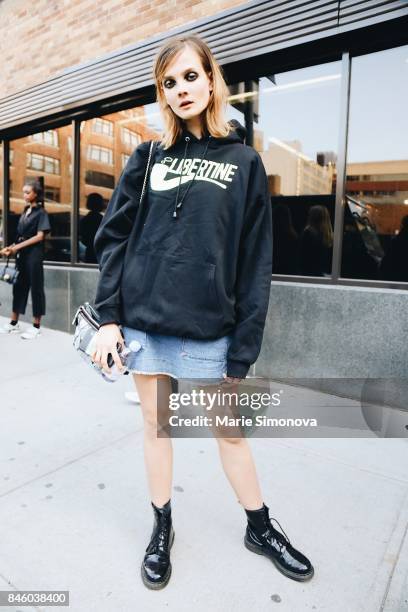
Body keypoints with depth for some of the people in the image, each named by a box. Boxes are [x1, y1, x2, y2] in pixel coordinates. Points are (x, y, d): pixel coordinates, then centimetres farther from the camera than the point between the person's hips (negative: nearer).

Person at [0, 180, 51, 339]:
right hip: (22, 254, 7)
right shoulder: (25, 212, 16)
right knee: (19, 286, 10)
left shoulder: (41, 212, -3)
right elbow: (21, 236, 12)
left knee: (35, 287, -2)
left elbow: (40, 236, -12)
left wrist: (18, 247, -14)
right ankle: (14, 323, 20)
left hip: (34, 254, -7)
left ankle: (36, 326, 5)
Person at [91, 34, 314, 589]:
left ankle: (259, 527, 35)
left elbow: (255, 262, -2)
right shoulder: (148, 158, 9)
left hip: (209, 327, -1)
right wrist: (109, 316, -4)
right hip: (144, 320, 2)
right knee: (156, 424, 14)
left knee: (231, 431, 10)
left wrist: (244, 347, -6)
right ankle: (162, 527, 36)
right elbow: (113, 236, 6)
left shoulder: (244, 162, 3)